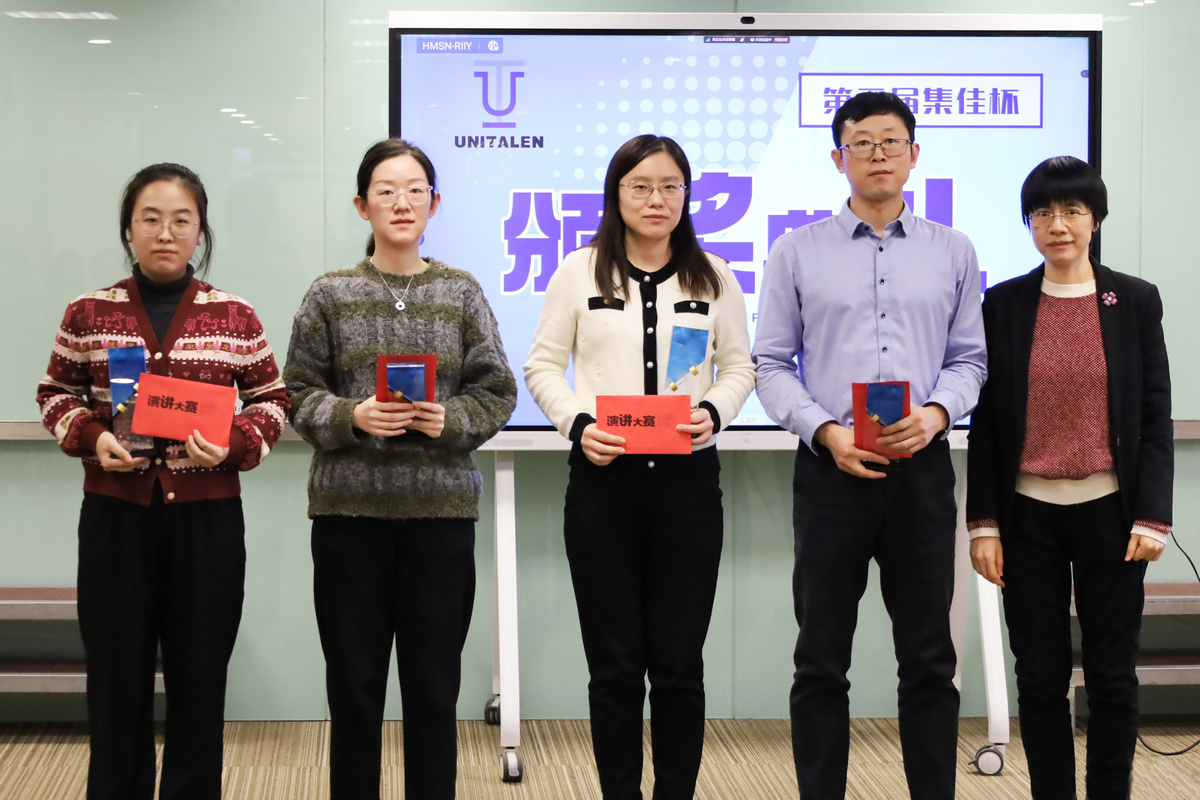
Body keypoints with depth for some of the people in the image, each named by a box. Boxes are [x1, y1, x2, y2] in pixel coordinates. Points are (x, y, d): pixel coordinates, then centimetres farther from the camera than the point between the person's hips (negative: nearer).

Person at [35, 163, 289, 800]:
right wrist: (90, 437, -8)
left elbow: (272, 401, 7)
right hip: (114, 517, 0)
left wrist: (235, 444, -12)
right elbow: (55, 394, 11)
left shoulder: (236, 317, 1)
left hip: (208, 520, 0)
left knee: (200, 682, 7)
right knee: (116, 680, 6)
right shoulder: (87, 314, 2)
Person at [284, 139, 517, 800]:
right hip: (349, 509, 0)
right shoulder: (331, 294, 4)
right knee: (354, 687, 6)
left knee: (434, 688, 6)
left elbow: (496, 391, 6)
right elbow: (300, 394, 4)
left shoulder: (461, 293, 6)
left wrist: (451, 419, -12)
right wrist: (350, 416, -14)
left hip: (441, 508, 0)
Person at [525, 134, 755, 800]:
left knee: (679, 662, 3)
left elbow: (739, 366, 12)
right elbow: (543, 366, 7)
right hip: (603, 478, -1)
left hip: (688, 478, 1)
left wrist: (714, 412, -8)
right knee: (615, 662, 3)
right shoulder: (579, 273, 4)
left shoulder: (713, 278, 8)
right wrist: (578, 423, -10)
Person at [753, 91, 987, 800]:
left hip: (922, 468, 1)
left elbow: (969, 357, 9)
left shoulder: (953, 252, 10)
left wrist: (935, 413, -11)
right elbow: (772, 363, 3)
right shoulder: (798, 252, 5)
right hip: (832, 469, -1)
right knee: (821, 661, 5)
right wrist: (826, 432, -12)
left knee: (930, 658, 7)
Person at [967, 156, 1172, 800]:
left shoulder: (1135, 301, 2)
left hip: (1108, 511, 0)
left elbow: (1155, 416, 2)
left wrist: (1152, 517, -6)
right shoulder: (1004, 304, 3)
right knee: (1040, 675, 5)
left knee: (1111, 673, 6)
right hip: (1029, 513, 1)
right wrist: (983, 523, -1)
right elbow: (985, 420, 3)